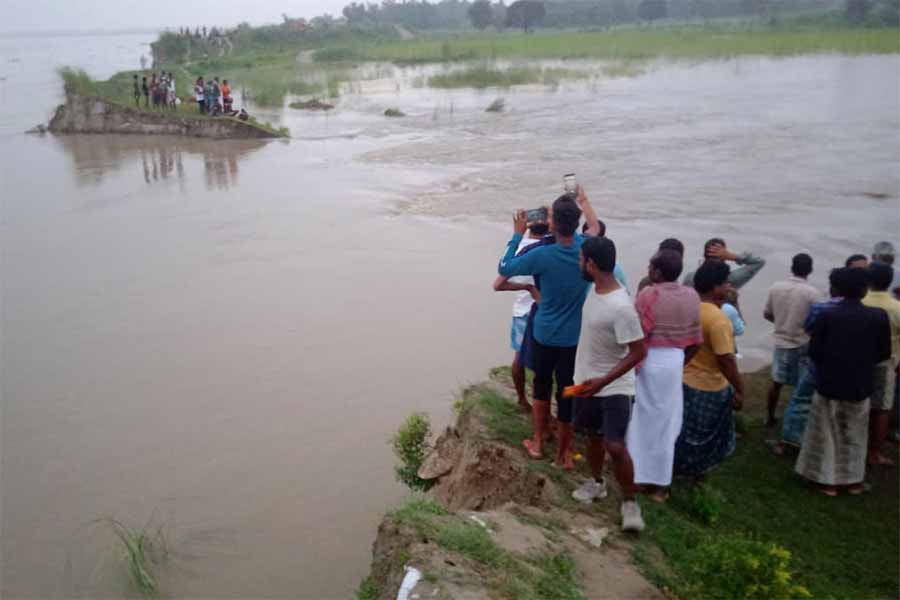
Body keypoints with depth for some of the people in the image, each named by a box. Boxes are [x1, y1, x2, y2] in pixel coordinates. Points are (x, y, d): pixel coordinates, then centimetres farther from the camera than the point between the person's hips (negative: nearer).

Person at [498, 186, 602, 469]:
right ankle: (563, 453, 21)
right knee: (567, 392, 10)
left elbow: (504, 268, -7)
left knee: (542, 385, 19)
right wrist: (583, 200, 29)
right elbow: (595, 227, 14)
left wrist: (517, 235, 1)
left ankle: (538, 443, 31)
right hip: (574, 337, 1)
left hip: (544, 334, -1)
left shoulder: (542, 255, -20)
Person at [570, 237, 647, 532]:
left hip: (613, 388, -8)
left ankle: (629, 502, 10)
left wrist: (602, 382, -29)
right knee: (593, 435, 22)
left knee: (615, 446, -9)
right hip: (587, 380, 8)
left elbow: (638, 352, -26)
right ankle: (596, 482, 42)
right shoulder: (594, 288, -5)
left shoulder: (621, 307, -30)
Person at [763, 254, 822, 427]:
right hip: (803, 345, -4)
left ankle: (770, 418, 26)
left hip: (781, 342, 4)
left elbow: (767, 315, 5)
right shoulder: (812, 293, -17)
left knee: (776, 382, 17)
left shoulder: (776, 288, -5)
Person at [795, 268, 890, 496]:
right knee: (854, 435, 18)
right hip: (859, 385, 1)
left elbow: (814, 351, -9)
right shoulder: (879, 317, -10)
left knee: (828, 433, 13)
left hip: (829, 384, -1)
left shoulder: (827, 315, -14)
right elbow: (884, 353, -2)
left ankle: (828, 480, 19)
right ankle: (853, 480, 27)